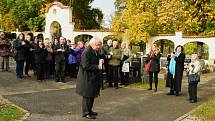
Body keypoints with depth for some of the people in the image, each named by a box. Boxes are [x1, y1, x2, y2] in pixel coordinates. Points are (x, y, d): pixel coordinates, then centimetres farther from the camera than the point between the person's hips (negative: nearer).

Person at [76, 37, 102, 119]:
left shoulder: (95, 52, 10)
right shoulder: (86, 53, -19)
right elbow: (86, 66, -24)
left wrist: (100, 64, 6)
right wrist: (97, 67, -22)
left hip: (93, 77, 9)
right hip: (87, 78, -9)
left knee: (92, 95, 16)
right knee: (87, 95, -1)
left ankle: (89, 110, 29)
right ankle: (86, 112, 10)